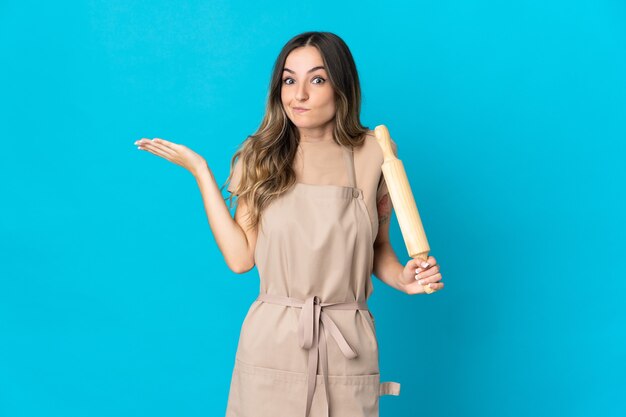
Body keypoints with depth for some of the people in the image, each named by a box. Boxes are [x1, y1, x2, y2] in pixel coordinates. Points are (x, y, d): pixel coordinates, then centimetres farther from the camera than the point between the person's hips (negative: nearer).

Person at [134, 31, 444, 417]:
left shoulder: (373, 153, -1)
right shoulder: (261, 157, -1)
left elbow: (378, 247, 10)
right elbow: (240, 257, -7)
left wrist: (403, 278, -10)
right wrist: (200, 171, -6)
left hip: (347, 347, 0)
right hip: (273, 342, 0)